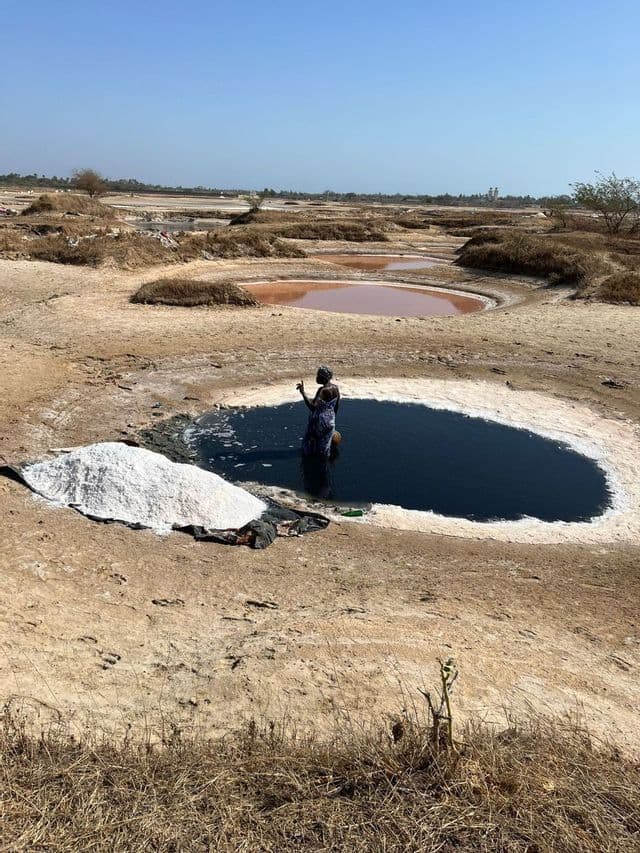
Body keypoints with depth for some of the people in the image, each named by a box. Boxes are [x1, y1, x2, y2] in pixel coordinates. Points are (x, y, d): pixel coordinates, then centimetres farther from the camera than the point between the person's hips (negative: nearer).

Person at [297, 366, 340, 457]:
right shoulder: (336, 388, -3)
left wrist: (303, 392, -35)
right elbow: (337, 406, 9)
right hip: (330, 421, 7)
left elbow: (313, 407, -33)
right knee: (325, 444, 20)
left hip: (319, 421, -7)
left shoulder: (322, 390, -26)